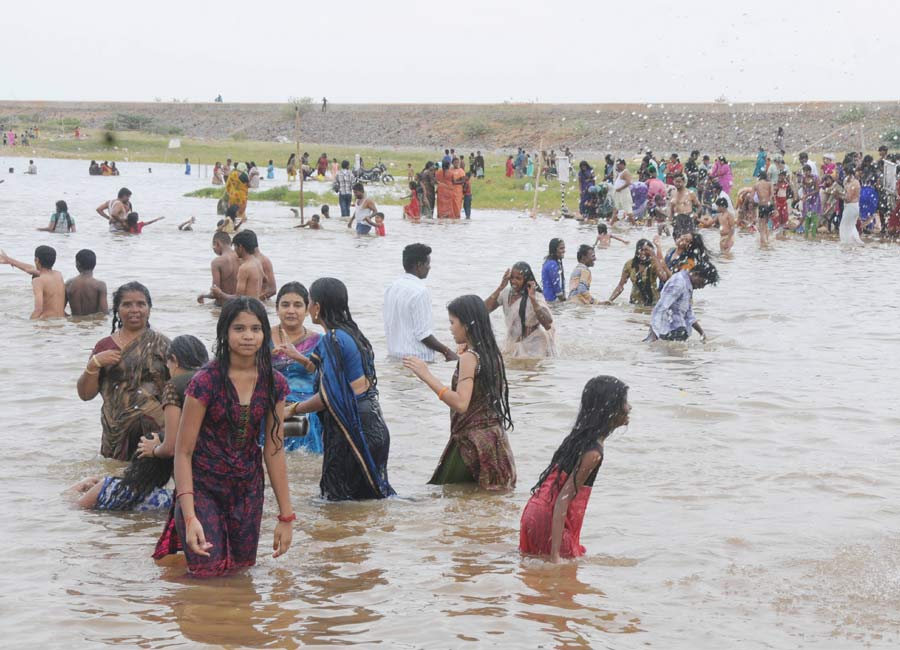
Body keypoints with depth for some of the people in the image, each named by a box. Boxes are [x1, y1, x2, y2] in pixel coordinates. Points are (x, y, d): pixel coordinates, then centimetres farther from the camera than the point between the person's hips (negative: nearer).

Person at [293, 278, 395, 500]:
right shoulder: (352, 333, 12)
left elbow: (328, 397, -19)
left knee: (336, 499, -1)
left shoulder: (332, 340, -16)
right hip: (373, 424, 9)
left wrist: (294, 409, -5)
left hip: (352, 427, -9)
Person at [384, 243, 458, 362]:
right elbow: (423, 334, -18)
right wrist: (446, 351, -9)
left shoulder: (391, 288, 9)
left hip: (393, 355, 8)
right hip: (416, 357, -8)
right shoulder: (420, 291, -17)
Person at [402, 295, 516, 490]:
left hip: (473, 440, -9)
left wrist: (427, 376, -28)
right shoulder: (490, 353, 8)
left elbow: (460, 404, -27)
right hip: (493, 436, 9)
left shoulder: (469, 357, -16)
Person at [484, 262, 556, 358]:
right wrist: (500, 288, -18)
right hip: (512, 344, 5)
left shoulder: (536, 296, -16)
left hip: (533, 346, -5)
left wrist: (532, 298, -33)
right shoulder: (506, 293, -3)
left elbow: (548, 322, -30)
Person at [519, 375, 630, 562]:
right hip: (549, 521, -9)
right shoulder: (593, 453, -20)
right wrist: (555, 554, -26)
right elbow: (563, 499, -24)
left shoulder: (581, 437, 7)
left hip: (538, 511, 9)